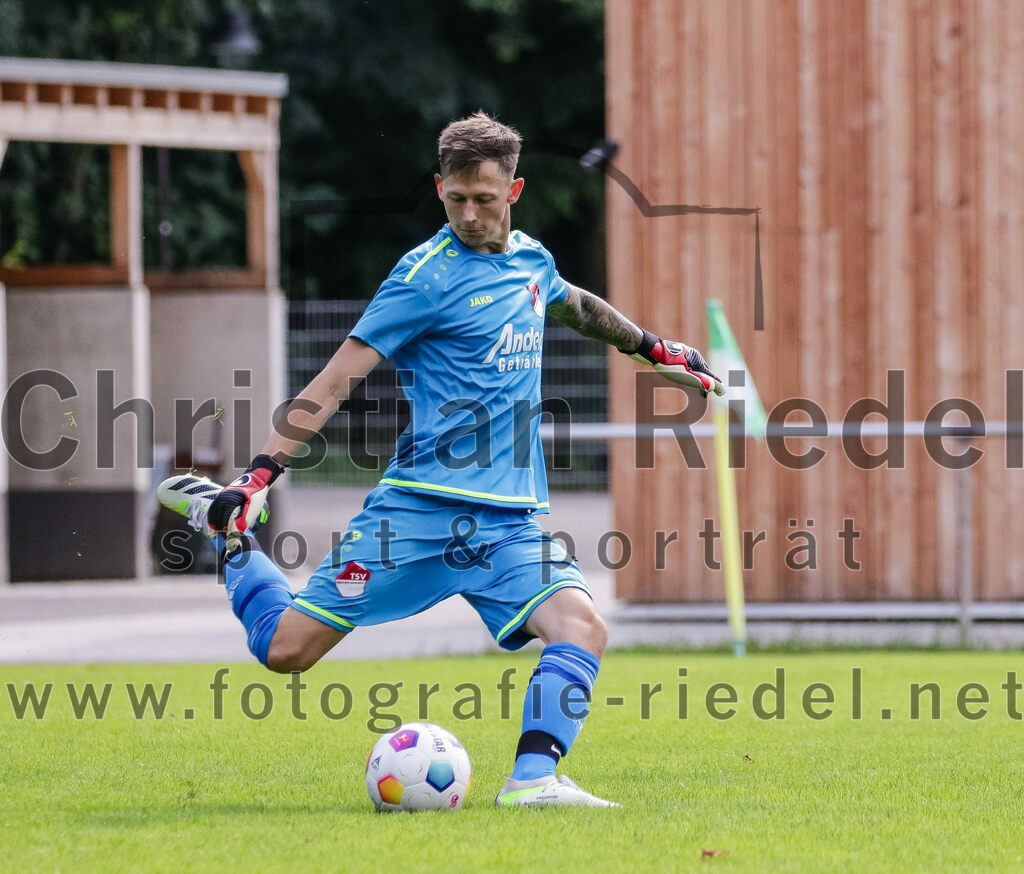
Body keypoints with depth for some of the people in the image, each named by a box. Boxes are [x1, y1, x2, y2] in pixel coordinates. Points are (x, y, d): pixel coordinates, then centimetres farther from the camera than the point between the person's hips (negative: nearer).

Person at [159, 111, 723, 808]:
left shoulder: (531, 259, 13)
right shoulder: (429, 275, -8)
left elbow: (573, 305, 39)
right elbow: (337, 379, -10)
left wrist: (655, 349, 48)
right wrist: (262, 474, -17)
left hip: (511, 517, 5)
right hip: (420, 507, -5)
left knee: (582, 628, -21)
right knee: (286, 648, -7)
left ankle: (534, 778, -22)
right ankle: (225, 524, 19)